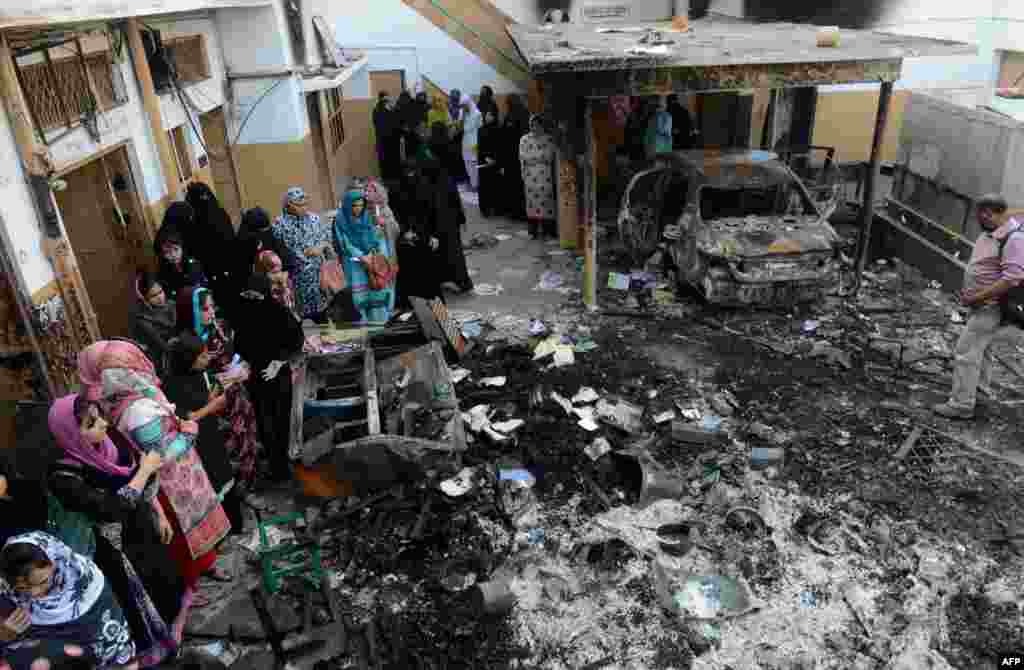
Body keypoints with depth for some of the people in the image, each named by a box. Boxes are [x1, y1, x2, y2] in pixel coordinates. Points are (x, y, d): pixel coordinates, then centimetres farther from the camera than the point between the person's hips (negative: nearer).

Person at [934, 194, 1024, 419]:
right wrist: (967, 291, 9)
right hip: (982, 305, 10)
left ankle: (961, 405, -4)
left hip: (991, 307, -10)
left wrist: (977, 297, -25)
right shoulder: (989, 233, 8)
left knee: (966, 353, -10)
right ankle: (972, 391, 39)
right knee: (977, 350, 22)